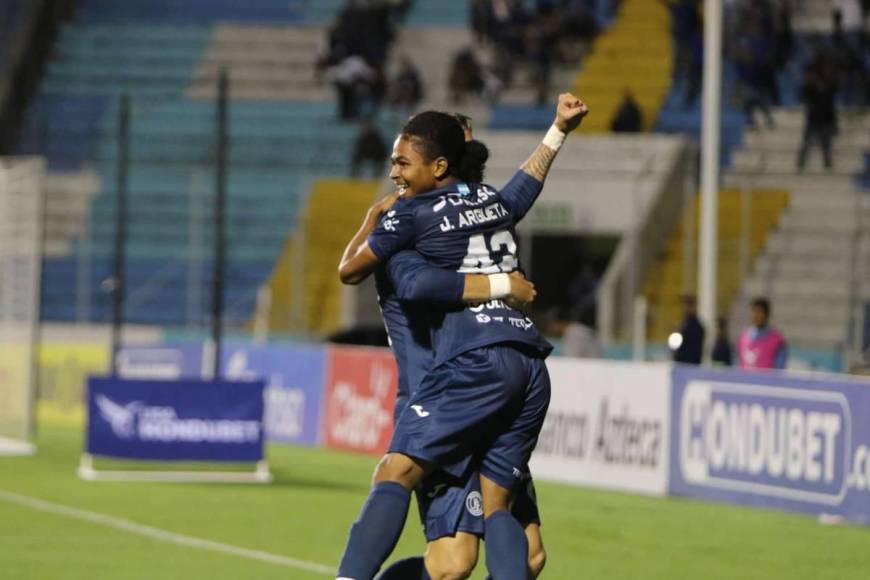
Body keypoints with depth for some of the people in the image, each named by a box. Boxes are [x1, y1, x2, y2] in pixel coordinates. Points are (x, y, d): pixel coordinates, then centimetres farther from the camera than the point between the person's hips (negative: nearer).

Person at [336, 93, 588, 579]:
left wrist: (371, 220, 29)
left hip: (475, 361, -7)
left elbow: (350, 271, 13)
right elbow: (533, 176, 45)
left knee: (395, 474, -14)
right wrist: (561, 129, 58)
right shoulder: (498, 203, 21)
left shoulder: (411, 213, 2)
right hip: (531, 368, 7)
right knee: (497, 504, 4)